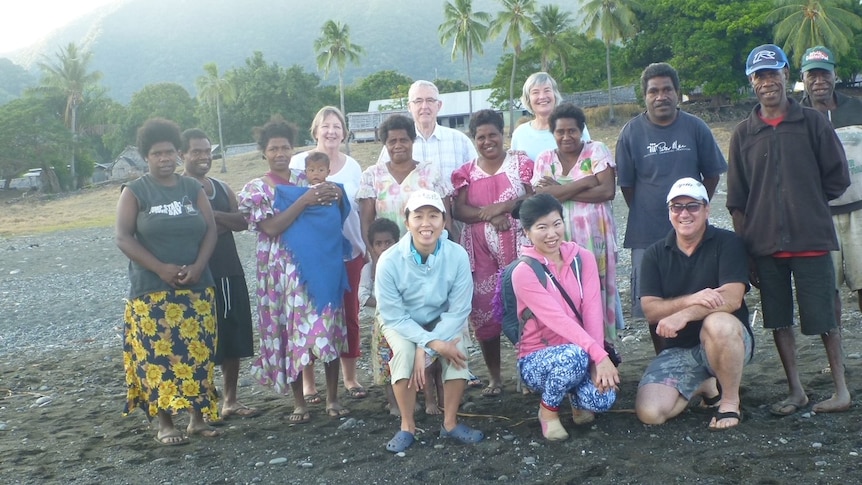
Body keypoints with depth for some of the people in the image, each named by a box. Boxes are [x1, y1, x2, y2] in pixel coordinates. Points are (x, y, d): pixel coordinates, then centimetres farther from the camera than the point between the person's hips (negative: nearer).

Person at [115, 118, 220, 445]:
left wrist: (198, 266, -12)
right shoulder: (134, 192, 0)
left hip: (197, 287, 3)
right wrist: (161, 268, -16)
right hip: (152, 291, -3)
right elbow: (123, 238, -6)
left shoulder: (193, 189, 9)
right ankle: (165, 424, 5)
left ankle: (198, 418, 12)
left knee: (197, 353, 3)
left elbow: (211, 230, 5)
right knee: (158, 355, -3)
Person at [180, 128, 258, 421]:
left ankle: (230, 400, 21)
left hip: (230, 273, 6)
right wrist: (221, 223, -11)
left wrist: (214, 215, -15)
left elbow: (241, 222, 1)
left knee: (234, 340, 10)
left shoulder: (222, 188, 15)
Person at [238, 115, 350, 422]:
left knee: (329, 330, 1)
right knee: (293, 331, 1)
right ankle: (299, 403, 13)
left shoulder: (307, 180, 11)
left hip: (321, 265, 2)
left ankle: (332, 398, 13)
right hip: (284, 270, -2)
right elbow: (272, 227, -12)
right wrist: (305, 201, -18)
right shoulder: (256, 189, 2)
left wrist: (337, 198, -7)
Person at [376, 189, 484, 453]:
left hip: (442, 320, 1)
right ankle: (407, 426, -10)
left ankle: (450, 423, -5)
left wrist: (424, 350, -28)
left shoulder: (458, 255, -25)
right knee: (404, 351, -31)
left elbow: (458, 311, -20)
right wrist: (432, 343, -32)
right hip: (401, 322, -1)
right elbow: (393, 315, -21)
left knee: (457, 352, -27)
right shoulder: (389, 260, -28)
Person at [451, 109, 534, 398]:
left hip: (517, 247, -2)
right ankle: (494, 377, 12)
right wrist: (489, 215, -15)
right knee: (483, 311, 1)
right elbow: (458, 210, 0)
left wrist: (503, 206, -15)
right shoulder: (466, 173, 12)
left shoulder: (520, 163, 7)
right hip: (480, 252, 2)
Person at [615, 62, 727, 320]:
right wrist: (644, 215, 3)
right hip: (646, 235, -1)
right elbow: (626, 184, 3)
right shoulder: (632, 132, -2)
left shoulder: (696, 128, -1)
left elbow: (712, 175, 7)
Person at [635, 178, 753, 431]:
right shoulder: (655, 254, 4)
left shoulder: (727, 243, -5)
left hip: (727, 342, -3)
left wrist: (684, 315, -32)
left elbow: (732, 299, -19)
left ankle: (731, 402, -13)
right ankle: (705, 387, 12)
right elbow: (651, 311, -7)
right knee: (649, 412, -20)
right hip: (676, 351, 3)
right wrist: (691, 299, -25)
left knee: (717, 323, -39)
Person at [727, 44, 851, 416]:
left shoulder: (812, 123, 0)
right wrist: (744, 250, 2)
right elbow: (736, 201, 6)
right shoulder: (743, 134, 6)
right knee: (778, 320, 8)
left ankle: (841, 389, 17)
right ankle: (796, 391, 20)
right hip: (765, 244, 3)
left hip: (811, 240, -2)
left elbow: (837, 178, 4)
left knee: (823, 317, 3)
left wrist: (808, 202, 7)